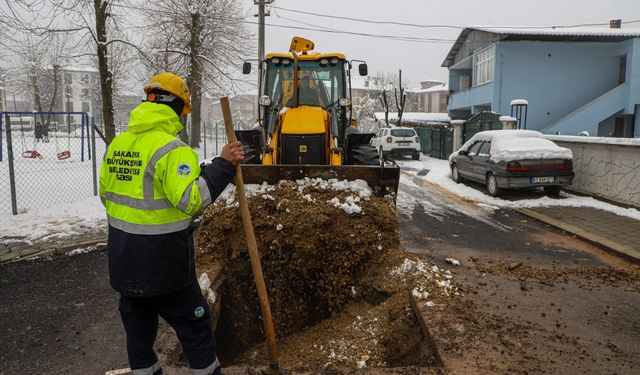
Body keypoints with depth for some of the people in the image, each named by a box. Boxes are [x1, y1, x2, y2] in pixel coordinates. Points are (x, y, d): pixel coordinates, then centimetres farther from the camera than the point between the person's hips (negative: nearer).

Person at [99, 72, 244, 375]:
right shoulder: (171, 148, -19)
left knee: (138, 325, 21)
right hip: (163, 264, -7)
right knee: (194, 325, 9)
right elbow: (191, 199, -28)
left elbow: (106, 194, 16)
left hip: (123, 261, 8)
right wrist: (223, 165, -23)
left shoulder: (116, 144, 7)